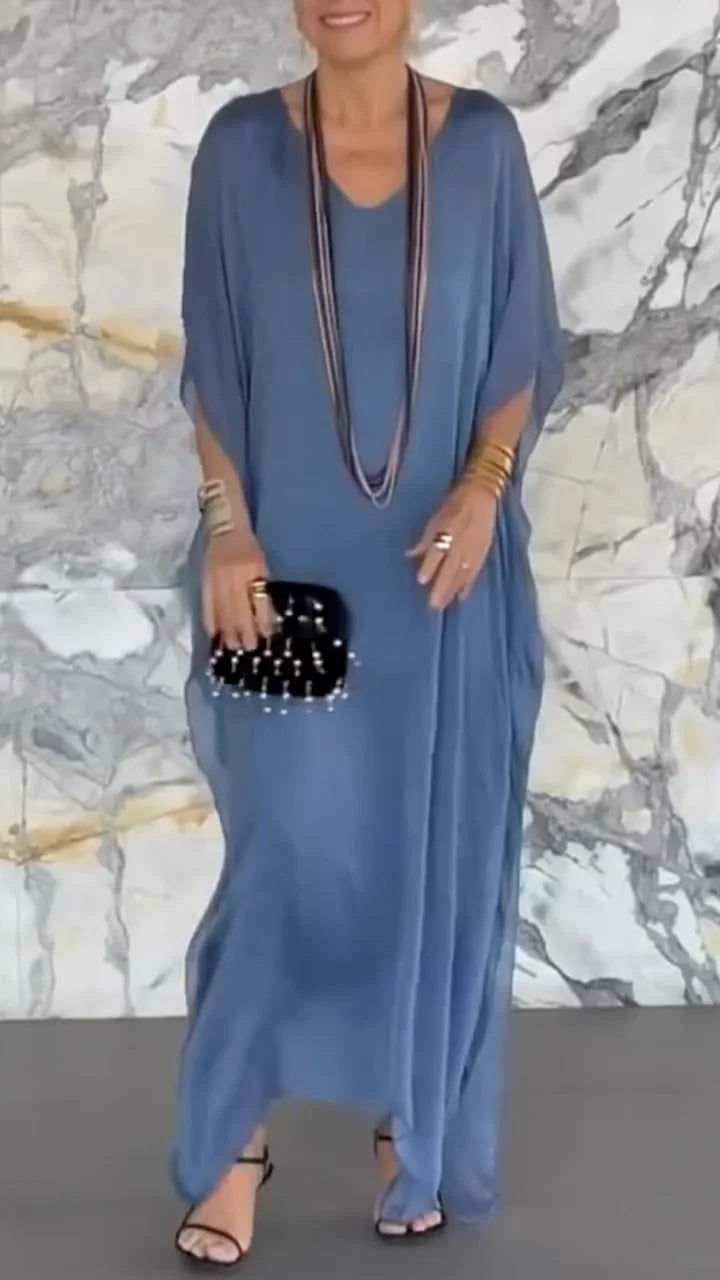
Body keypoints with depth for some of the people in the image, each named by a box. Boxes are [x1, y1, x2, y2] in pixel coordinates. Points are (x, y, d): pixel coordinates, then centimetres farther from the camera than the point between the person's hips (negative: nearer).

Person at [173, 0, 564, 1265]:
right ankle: (237, 1138, 14)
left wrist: (484, 485, -13)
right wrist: (227, 528, -9)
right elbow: (213, 365, 1)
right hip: (291, 561, -1)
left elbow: (526, 351, 2)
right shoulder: (242, 147, -2)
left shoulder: (481, 142, -1)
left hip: (444, 567, 1)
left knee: (433, 841, 7)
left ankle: (411, 1123, 24)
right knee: (287, 842, 1)